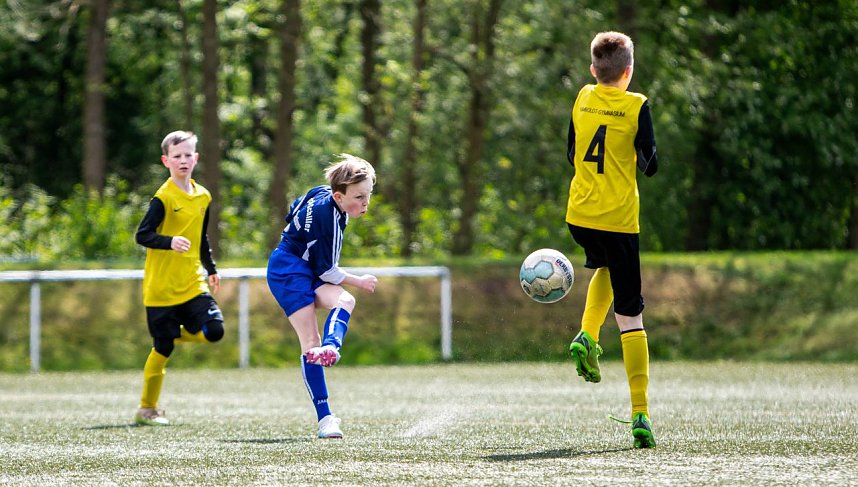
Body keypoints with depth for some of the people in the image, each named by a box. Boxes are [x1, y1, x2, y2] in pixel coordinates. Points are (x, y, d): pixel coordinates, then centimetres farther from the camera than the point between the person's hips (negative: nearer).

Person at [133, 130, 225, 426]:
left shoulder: (203, 197, 9)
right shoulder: (164, 198, -12)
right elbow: (142, 235, -16)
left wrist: (211, 270, 23)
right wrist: (170, 241, -32)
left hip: (192, 284, 6)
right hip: (162, 287, -6)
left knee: (213, 330, -12)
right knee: (163, 349, -2)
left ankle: (176, 334, 19)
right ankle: (147, 409, 11)